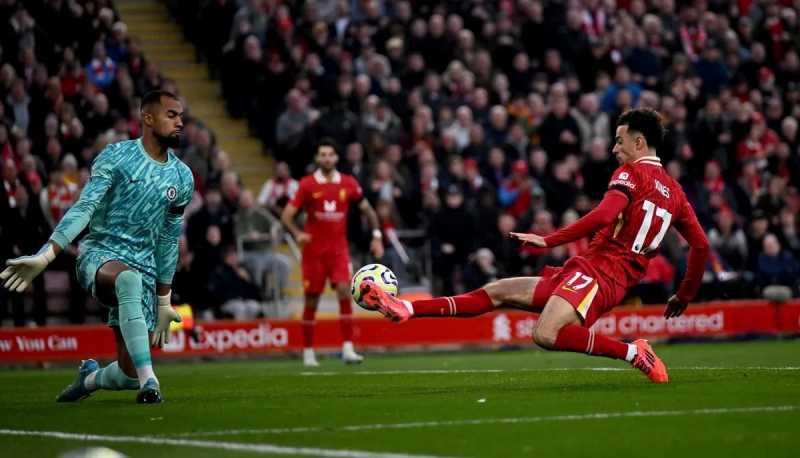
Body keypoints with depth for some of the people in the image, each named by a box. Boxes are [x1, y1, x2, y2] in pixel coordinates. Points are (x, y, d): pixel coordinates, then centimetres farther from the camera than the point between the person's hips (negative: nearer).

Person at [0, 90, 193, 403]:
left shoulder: (182, 178, 9)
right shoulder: (116, 157, -5)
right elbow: (84, 208, -13)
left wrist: (163, 301, 18)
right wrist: (45, 256, -26)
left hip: (144, 268, 5)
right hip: (99, 254, -4)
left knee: (130, 374, -4)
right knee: (129, 278, -42)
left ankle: (90, 377, 34)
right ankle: (149, 384, -42)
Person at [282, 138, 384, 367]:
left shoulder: (348, 183, 2)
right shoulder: (307, 184, -3)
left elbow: (368, 210, 14)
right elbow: (287, 215, -4)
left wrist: (377, 236, 5)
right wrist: (297, 233, -22)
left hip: (339, 248, 1)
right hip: (314, 249, -1)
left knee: (345, 292, -17)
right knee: (312, 300, 3)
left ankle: (348, 348, -17)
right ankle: (308, 351, 16)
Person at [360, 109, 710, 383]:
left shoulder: (630, 173, -5)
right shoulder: (675, 192, 18)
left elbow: (602, 216, -21)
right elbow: (701, 246, 16)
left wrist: (548, 240, -19)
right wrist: (685, 296, 25)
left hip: (595, 271, -9)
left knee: (546, 335, -34)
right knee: (498, 292, 8)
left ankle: (633, 353, -21)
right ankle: (404, 309, 6)